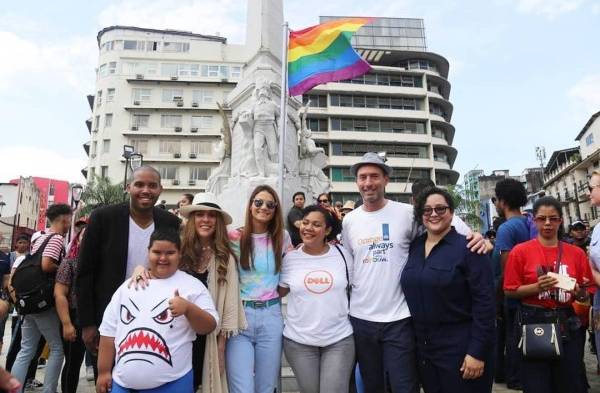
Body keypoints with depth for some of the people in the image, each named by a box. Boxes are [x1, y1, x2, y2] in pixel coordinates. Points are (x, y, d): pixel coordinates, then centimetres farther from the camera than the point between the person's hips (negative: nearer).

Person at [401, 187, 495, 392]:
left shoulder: (468, 248, -12)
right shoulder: (414, 247, 4)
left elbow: (484, 302, -15)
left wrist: (477, 351, -17)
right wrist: (415, 340, 7)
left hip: (461, 347, -5)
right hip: (423, 346, 5)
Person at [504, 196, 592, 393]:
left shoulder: (576, 253, 5)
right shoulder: (520, 251, -5)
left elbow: (587, 293, 11)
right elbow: (510, 290, -4)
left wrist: (581, 293, -11)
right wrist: (537, 287, -18)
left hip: (568, 325, 3)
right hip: (534, 324, -3)